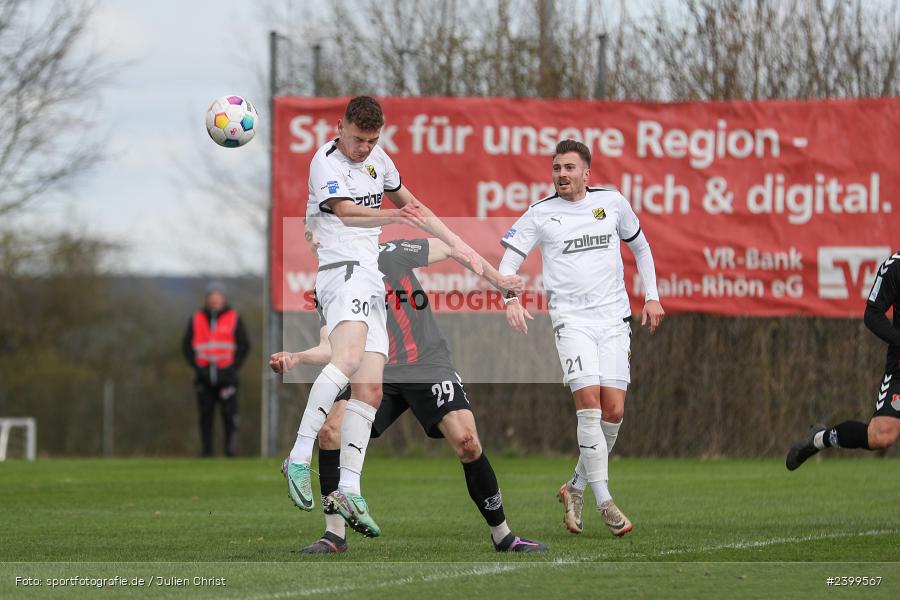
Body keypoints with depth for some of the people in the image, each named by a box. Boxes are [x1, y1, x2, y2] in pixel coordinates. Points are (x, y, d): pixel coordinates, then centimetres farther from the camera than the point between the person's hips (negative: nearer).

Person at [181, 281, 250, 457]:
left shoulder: (234, 319, 5)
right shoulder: (196, 319, 10)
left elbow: (244, 345, 6)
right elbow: (187, 345, 14)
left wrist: (233, 366, -4)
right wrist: (196, 366, 1)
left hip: (226, 375, -2)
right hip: (204, 376, 2)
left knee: (229, 413, -11)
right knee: (205, 414, 0)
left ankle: (230, 447, -10)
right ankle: (207, 449, 2)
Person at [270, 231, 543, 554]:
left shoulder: (390, 255, -6)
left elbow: (448, 248, 4)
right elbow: (330, 349, -5)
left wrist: (496, 279, 7)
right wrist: (296, 357, -24)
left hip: (429, 366, -3)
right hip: (378, 374, 3)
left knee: (467, 443, -18)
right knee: (331, 430, -18)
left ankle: (502, 536, -1)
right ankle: (335, 536, -6)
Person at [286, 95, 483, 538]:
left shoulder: (378, 160, 17)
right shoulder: (326, 162, -8)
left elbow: (413, 207, 31)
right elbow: (346, 212, -25)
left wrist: (456, 244, 28)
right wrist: (392, 216, -42)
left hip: (371, 281, 8)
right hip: (341, 269, -8)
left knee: (370, 389, -2)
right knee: (348, 358, -32)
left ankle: (349, 490, -3)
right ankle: (299, 458, -34)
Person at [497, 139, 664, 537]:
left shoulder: (612, 203, 8)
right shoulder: (540, 214, 2)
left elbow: (639, 246, 22)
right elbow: (509, 260, 1)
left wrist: (652, 296, 17)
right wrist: (511, 299, -17)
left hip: (614, 318, 3)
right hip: (571, 319, -3)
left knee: (613, 410, -4)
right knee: (589, 402, -17)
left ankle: (576, 488, 15)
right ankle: (604, 502, -14)